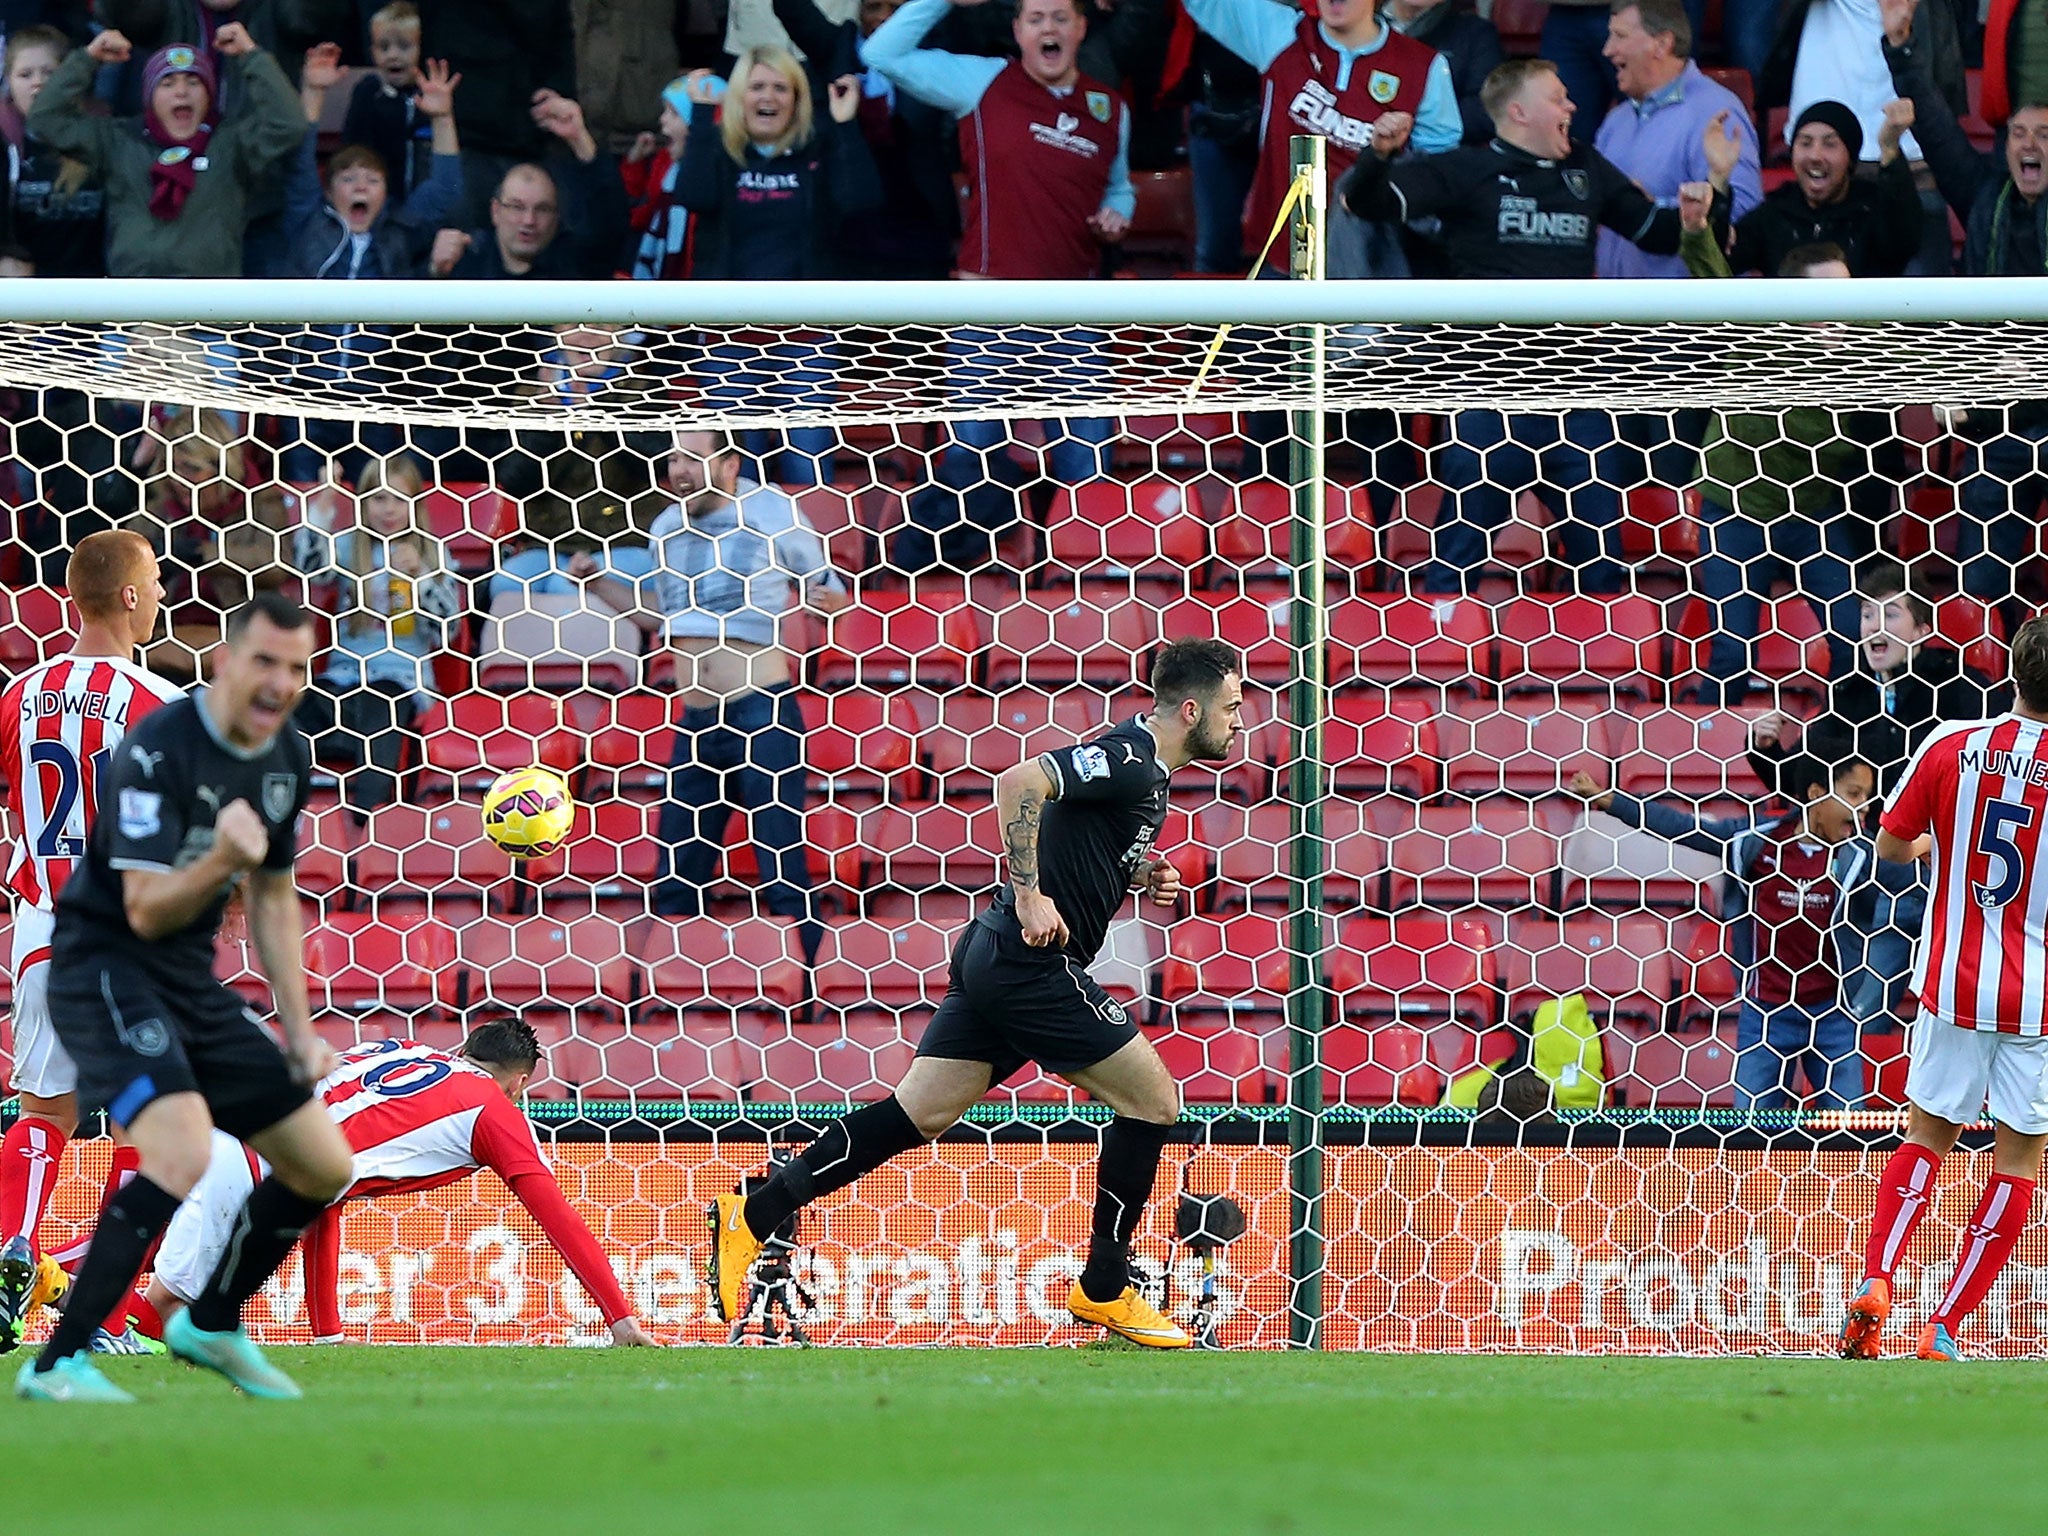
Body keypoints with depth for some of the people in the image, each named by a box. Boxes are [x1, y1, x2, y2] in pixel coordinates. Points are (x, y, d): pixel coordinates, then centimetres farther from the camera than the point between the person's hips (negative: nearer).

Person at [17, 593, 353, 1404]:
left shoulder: (287, 759, 6)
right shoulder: (158, 750, -20)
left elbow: (274, 898, 18)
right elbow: (145, 908, -23)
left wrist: (298, 1028, 13)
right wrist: (223, 860, -41)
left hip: (192, 981, 9)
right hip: (104, 966, -9)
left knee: (323, 1167, 8)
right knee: (181, 1154, -31)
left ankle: (210, 1324, 30)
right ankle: (57, 1364, -26)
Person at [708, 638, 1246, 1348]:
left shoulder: (1141, 768, 17)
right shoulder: (1129, 761, -15)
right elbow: (1018, 783, -27)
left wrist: (1139, 877, 11)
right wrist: (1031, 895, -25)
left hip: (993, 957, 10)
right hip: (1032, 964, -10)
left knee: (915, 1115, 6)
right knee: (1153, 1102, 0)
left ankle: (751, 1218, 2)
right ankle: (1104, 1289, 9)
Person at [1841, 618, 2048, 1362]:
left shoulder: (1950, 747, -6)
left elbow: (1890, 845, 5)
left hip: (1954, 985, 2)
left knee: (1927, 1132, 17)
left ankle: (1873, 1283, -5)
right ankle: (1943, 1332, 2)